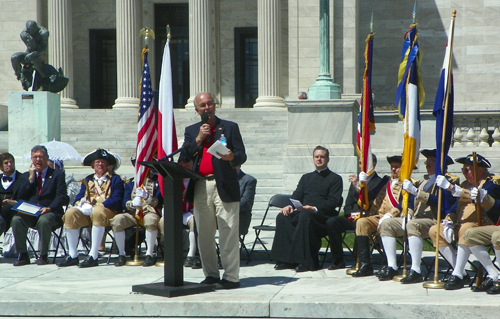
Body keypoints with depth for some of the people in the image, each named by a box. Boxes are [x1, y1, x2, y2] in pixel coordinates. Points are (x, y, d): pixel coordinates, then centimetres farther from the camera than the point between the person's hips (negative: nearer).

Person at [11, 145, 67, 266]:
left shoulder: (57, 175, 9)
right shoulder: (26, 176, 20)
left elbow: (61, 197, -4)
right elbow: (20, 197, 6)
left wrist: (49, 208, -23)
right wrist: (31, 178, -2)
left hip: (50, 212, -3)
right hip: (29, 213, 3)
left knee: (43, 221, -37)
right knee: (16, 220, -29)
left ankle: (43, 255, -19)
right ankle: (23, 255, -15)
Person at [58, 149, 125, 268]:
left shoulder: (115, 179, 11)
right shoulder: (87, 180, 25)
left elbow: (116, 200, -5)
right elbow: (78, 198, 15)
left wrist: (98, 207, -18)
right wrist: (82, 205, -11)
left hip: (107, 211, -4)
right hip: (87, 213, 4)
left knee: (97, 212, -38)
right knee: (70, 213, -25)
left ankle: (93, 256, -40)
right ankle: (73, 256, -24)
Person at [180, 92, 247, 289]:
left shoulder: (230, 127, 8)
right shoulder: (191, 131, 16)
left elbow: (242, 155, 2)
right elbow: (184, 158, 4)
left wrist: (232, 157, -21)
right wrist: (199, 139, -6)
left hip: (225, 186, -4)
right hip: (200, 188, 4)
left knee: (228, 234, -6)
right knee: (204, 234, 8)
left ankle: (231, 277, -4)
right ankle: (210, 275, 17)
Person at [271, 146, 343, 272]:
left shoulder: (335, 179, 10)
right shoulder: (306, 177, 28)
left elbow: (333, 202, -4)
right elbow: (296, 196, 17)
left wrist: (315, 208, -21)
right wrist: (290, 206, -8)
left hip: (323, 216, -5)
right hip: (302, 212, 5)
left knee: (305, 217, -38)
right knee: (282, 217, -25)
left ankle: (306, 261, -36)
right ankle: (286, 260, -28)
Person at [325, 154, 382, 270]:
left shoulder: (379, 182, 2)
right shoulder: (356, 181, 24)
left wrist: (358, 187, -21)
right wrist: (352, 214, -1)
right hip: (352, 217, 6)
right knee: (331, 222, -20)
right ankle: (337, 261, -15)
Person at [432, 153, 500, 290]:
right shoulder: (466, 184, 18)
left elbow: (478, 197, -27)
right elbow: (456, 206, 16)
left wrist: (450, 186, -32)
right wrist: (448, 222, -5)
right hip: (461, 225, 9)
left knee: (466, 230, -38)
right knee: (435, 230, -4)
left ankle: (457, 276, -38)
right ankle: (460, 271, -8)